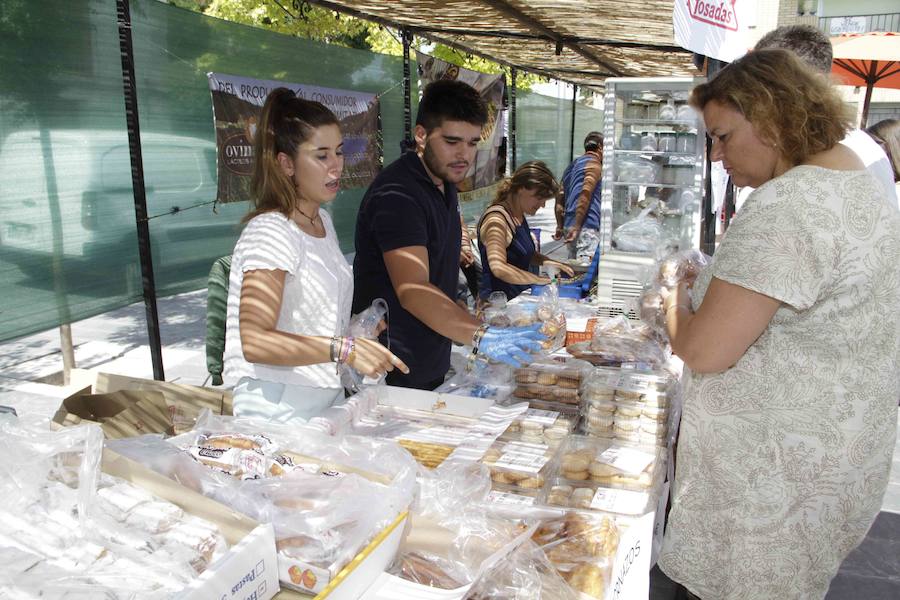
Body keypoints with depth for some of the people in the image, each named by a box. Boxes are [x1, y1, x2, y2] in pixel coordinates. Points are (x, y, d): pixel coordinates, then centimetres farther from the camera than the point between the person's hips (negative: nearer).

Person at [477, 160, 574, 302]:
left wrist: (548, 262, 8)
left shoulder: (519, 216, 12)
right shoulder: (496, 220, -16)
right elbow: (498, 268, -27)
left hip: (518, 296, 9)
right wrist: (538, 279, -20)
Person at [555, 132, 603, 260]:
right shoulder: (594, 164, -2)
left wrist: (560, 227, 21)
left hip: (569, 225, 9)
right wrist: (576, 226, -19)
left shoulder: (571, 166, 23)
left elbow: (559, 201, 20)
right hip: (587, 225, -9)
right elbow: (585, 194, -15)